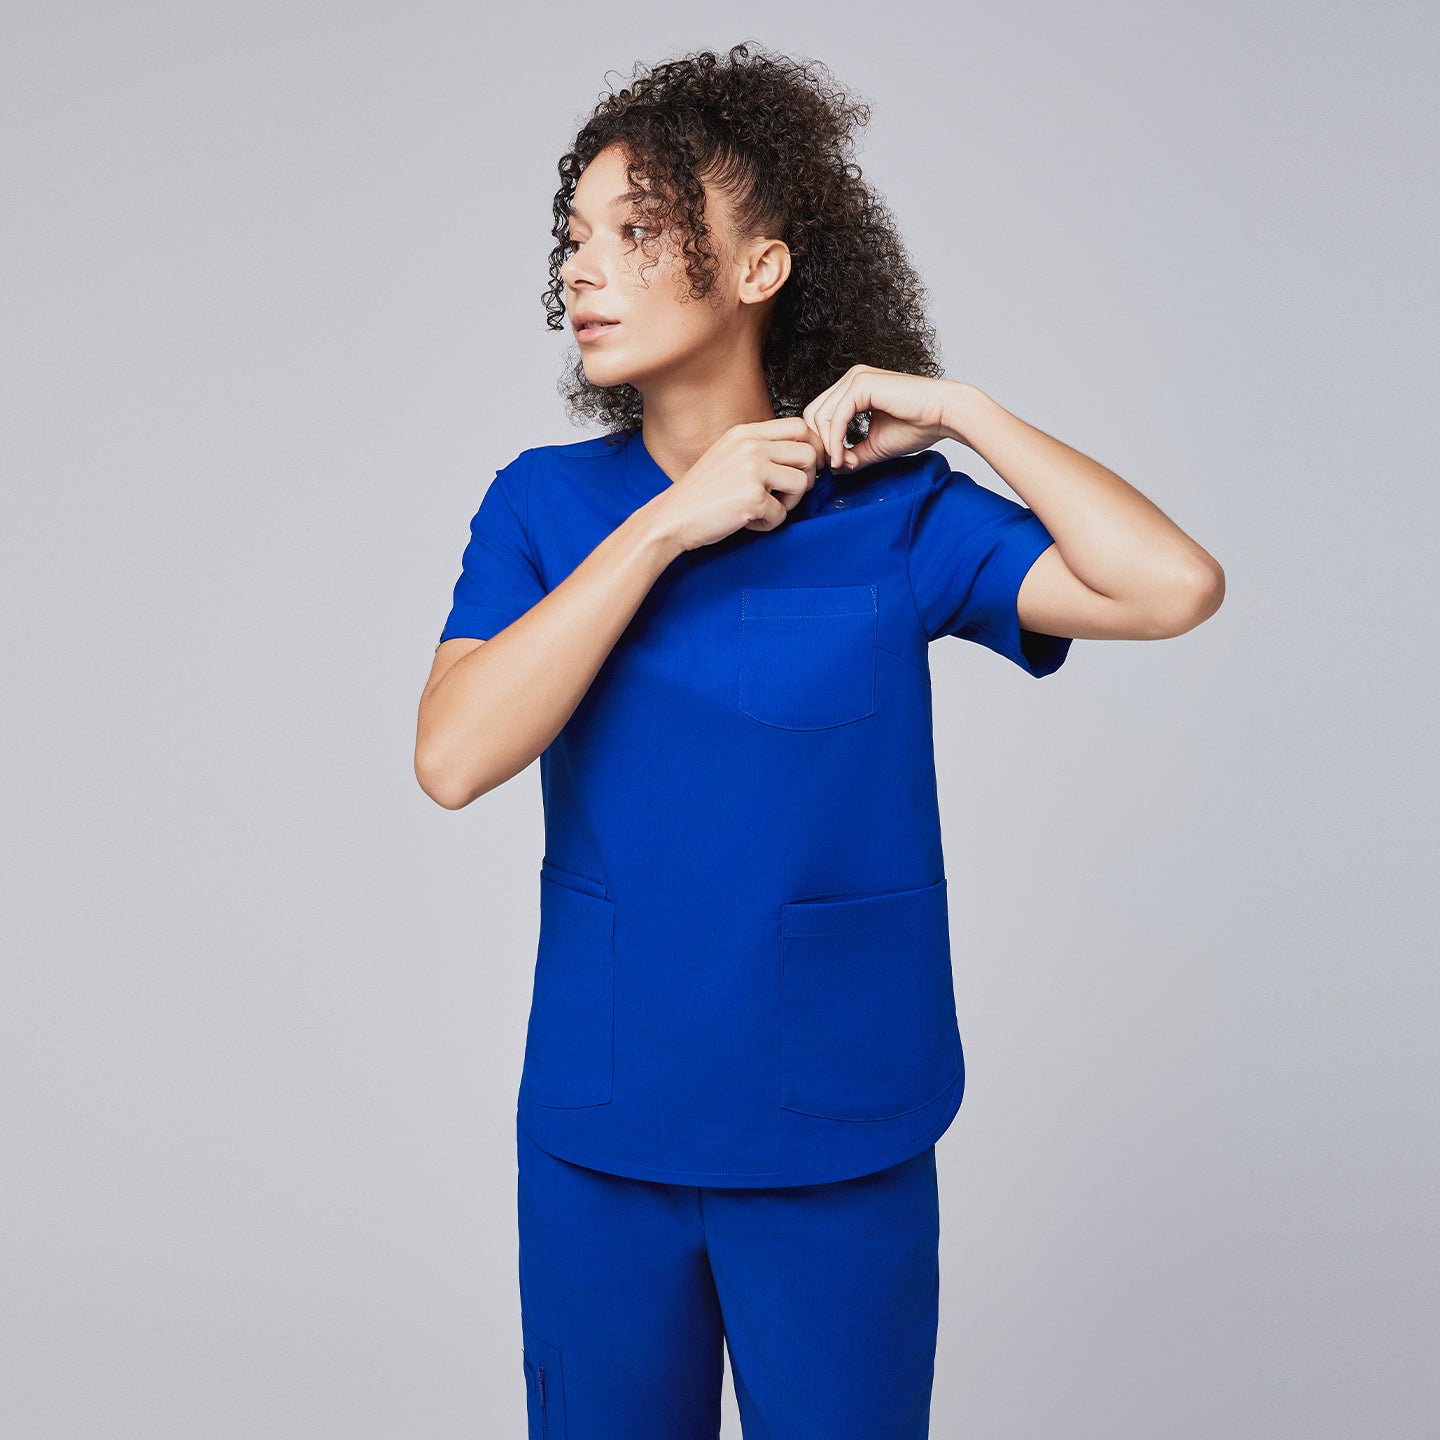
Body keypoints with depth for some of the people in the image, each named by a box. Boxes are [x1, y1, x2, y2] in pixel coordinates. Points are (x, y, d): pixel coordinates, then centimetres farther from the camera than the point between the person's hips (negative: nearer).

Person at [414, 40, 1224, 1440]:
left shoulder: (891, 509, -6)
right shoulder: (542, 504, -2)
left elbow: (1175, 586, -19)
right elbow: (453, 758, -17)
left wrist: (958, 409, -13)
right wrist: (670, 524, -18)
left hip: (837, 1142, -1)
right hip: (596, 1135, 2)